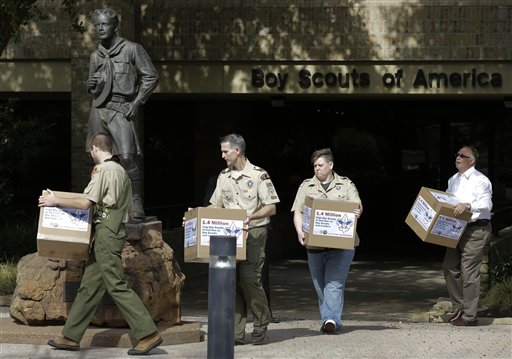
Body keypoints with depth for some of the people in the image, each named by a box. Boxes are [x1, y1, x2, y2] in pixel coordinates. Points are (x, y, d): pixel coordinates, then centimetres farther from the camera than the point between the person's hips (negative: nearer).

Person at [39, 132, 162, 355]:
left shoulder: (103, 170, -12)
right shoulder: (121, 170, 17)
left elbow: (85, 203, -18)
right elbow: (126, 209, 21)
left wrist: (55, 201, -8)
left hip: (106, 231, -10)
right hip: (117, 230, 10)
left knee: (116, 285, -10)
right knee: (89, 285, 10)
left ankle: (148, 334, -13)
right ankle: (71, 337, 13)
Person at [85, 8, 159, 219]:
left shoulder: (132, 49, 1)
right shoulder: (96, 56, 16)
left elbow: (151, 77, 0)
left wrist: (137, 103, -6)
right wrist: (91, 84, 2)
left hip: (122, 108, -5)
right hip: (99, 108, 5)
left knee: (128, 157, -16)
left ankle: (137, 205, -11)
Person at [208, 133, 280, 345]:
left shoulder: (258, 175, -4)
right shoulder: (223, 177, 15)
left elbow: (271, 208, -5)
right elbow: (216, 206, 20)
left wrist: (251, 216, -19)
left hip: (253, 232, -6)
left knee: (249, 277, -15)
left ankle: (261, 325, 1)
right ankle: (236, 333, 4)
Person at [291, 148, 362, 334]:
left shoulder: (346, 185, 9)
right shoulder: (306, 186, 12)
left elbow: (357, 206, 0)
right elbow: (298, 211, 4)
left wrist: (358, 212, -25)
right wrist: (300, 231, -14)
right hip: (315, 244, 3)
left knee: (334, 283, -13)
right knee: (320, 284, 6)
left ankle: (331, 319, -20)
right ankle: (330, 320, 15)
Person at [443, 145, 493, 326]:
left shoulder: (480, 180, -10)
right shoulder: (453, 180, 16)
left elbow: (486, 203, -23)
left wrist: (467, 205, -38)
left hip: (475, 230, -8)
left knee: (469, 272, -7)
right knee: (450, 267, 9)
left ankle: (469, 315, 0)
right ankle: (459, 307, 23)